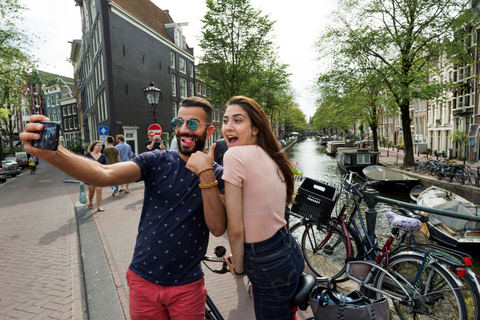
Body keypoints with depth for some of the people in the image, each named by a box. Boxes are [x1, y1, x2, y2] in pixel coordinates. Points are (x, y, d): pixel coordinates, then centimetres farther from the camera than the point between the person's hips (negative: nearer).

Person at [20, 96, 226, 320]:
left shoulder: (216, 174, -7)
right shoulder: (157, 161, -6)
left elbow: (218, 228, -18)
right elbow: (105, 174, -20)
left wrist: (205, 174, -27)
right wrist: (53, 153, -37)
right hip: (143, 279, 1)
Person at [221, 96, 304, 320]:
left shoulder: (235, 155, -21)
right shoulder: (271, 157, 3)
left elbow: (236, 229, -19)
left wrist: (238, 267, -2)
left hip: (269, 266, -7)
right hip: (291, 253, 7)